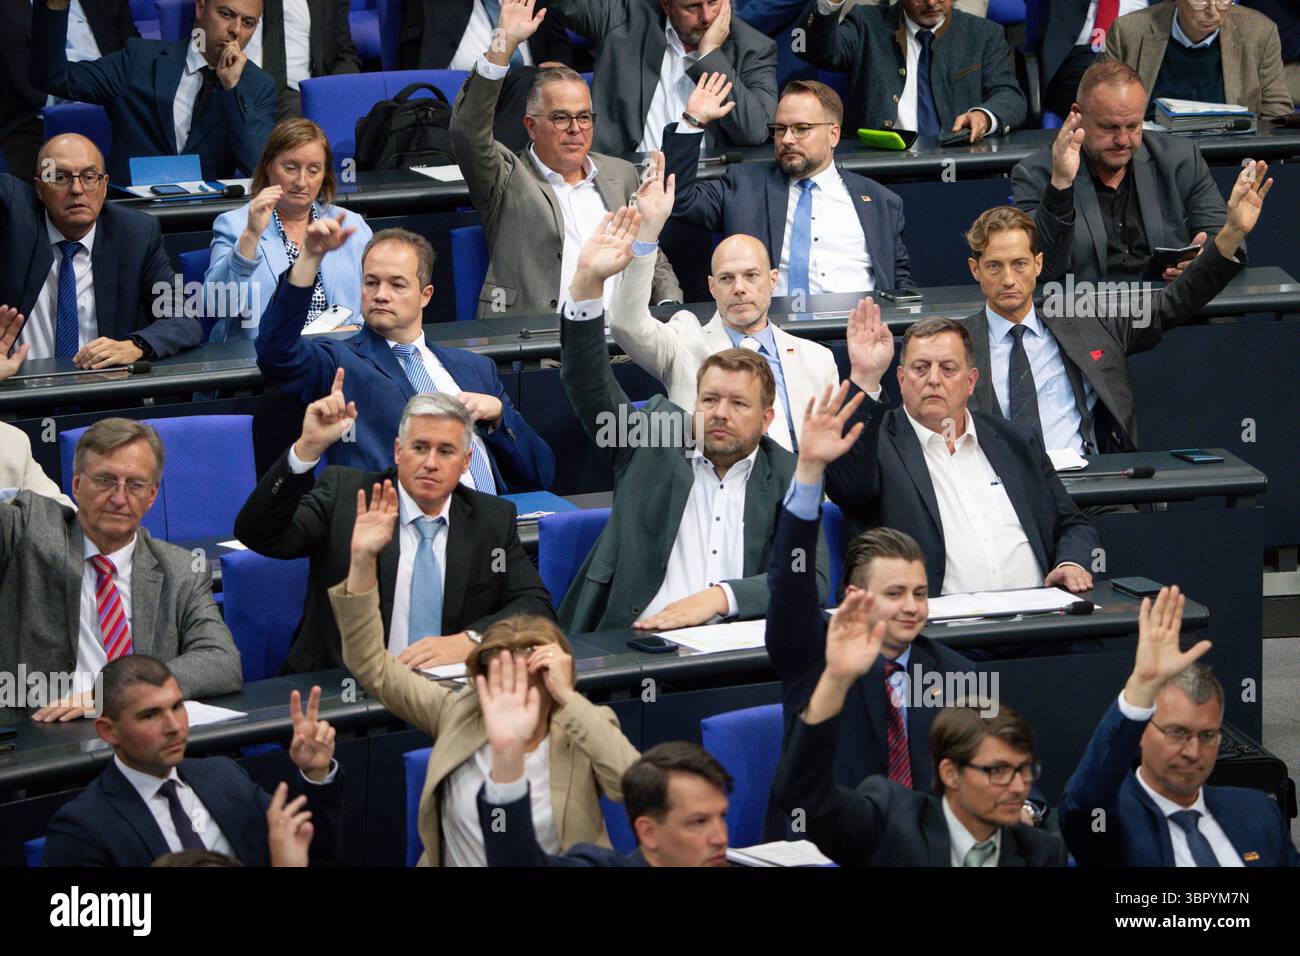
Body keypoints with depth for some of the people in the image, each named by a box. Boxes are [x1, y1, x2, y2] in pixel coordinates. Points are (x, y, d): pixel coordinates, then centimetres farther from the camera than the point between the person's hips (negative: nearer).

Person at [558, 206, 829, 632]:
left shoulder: (789, 477, 12)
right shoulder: (653, 442, 14)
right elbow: (587, 380, 6)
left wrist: (720, 596, -14)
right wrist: (587, 282, -7)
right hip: (630, 644, 0)